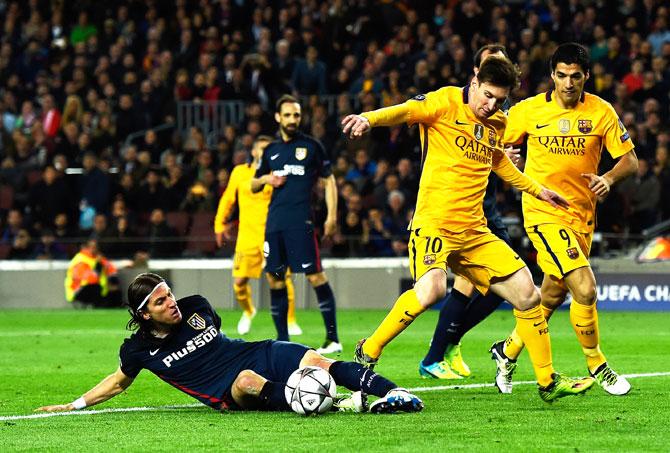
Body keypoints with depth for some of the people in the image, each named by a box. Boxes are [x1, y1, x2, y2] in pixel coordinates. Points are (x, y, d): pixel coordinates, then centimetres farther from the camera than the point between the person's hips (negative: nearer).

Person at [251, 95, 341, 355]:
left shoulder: (311, 146, 5)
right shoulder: (270, 151, 17)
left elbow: (328, 181, 6)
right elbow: (253, 187, 26)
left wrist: (331, 215, -4)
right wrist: (265, 179, 2)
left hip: (300, 221, -5)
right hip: (274, 221, 5)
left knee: (314, 275, -12)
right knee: (274, 277, 5)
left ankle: (333, 338, -10)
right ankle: (282, 340, 13)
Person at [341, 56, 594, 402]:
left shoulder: (497, 123, 15)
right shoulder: (447, 102, -5)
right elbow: (406, 111, -23)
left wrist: (538, 190, 45)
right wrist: (369, 118, -43)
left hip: (474, 231, 7)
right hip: (434, 223, -7)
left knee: (526, 293, 3)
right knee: (431, 288, -32)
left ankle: (547, 382, 18)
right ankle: (368, 353, -14)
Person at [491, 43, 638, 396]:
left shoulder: (601, 112, -2)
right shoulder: (529, 111, -5)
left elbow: (630, 160, 0)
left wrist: (608, 178, -20)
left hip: (582, 215, 4)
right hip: (544, 213, -4)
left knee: (552, 297, 14)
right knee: (585, 289, -17)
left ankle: (508, 350, 37)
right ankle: (596, 366, 0)